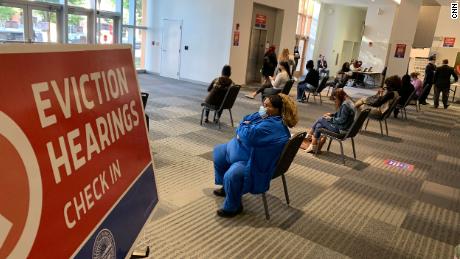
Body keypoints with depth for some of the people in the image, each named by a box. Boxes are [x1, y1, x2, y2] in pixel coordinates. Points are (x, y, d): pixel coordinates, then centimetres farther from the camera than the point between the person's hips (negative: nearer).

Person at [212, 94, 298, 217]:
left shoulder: (272, 126, -28)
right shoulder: (263, 115, 4)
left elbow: (249, 135, -35)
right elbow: (245, 120, 12)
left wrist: (243, 128, -12)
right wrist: (242, 132, -11)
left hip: (254, 162, -12)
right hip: (246, 150, 12)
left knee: (231, 175, -33)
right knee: (219, 151, 20)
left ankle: (233, 207, -4)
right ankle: (226, 187, 33)